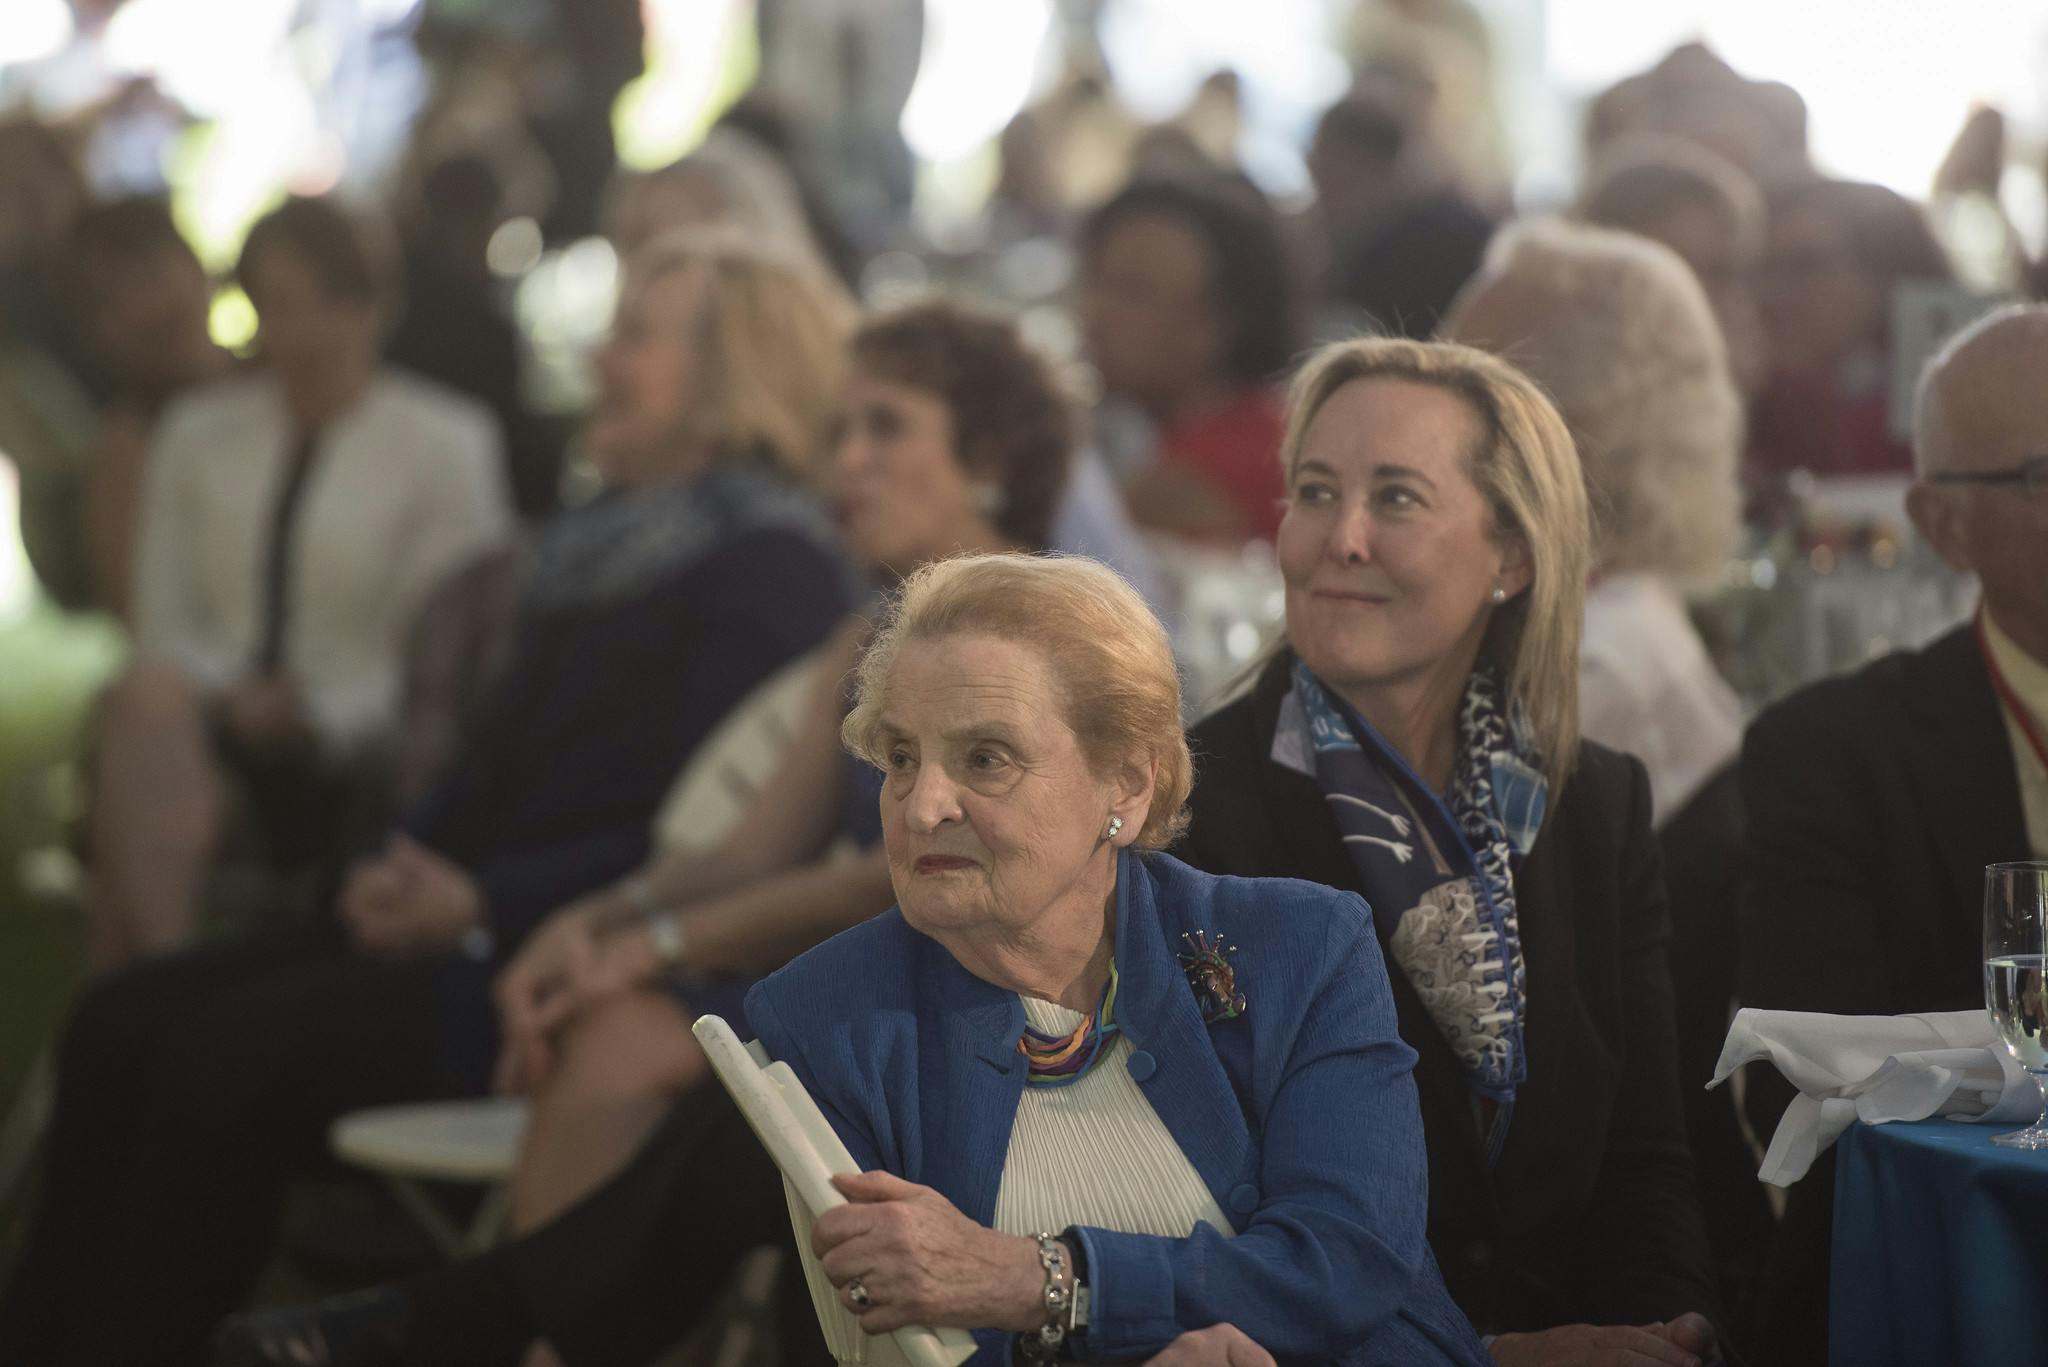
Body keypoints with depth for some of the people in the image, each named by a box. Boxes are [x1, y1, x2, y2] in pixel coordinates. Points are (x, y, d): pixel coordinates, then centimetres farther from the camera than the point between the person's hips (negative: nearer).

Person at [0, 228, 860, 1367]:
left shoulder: (773, 568, -9)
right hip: (462, 923, 9)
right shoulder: (608, 543, 20)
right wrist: (407, 860, 4)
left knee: (227, 1058, -24)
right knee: (124, 1023, -5)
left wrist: (484, 906, -21)